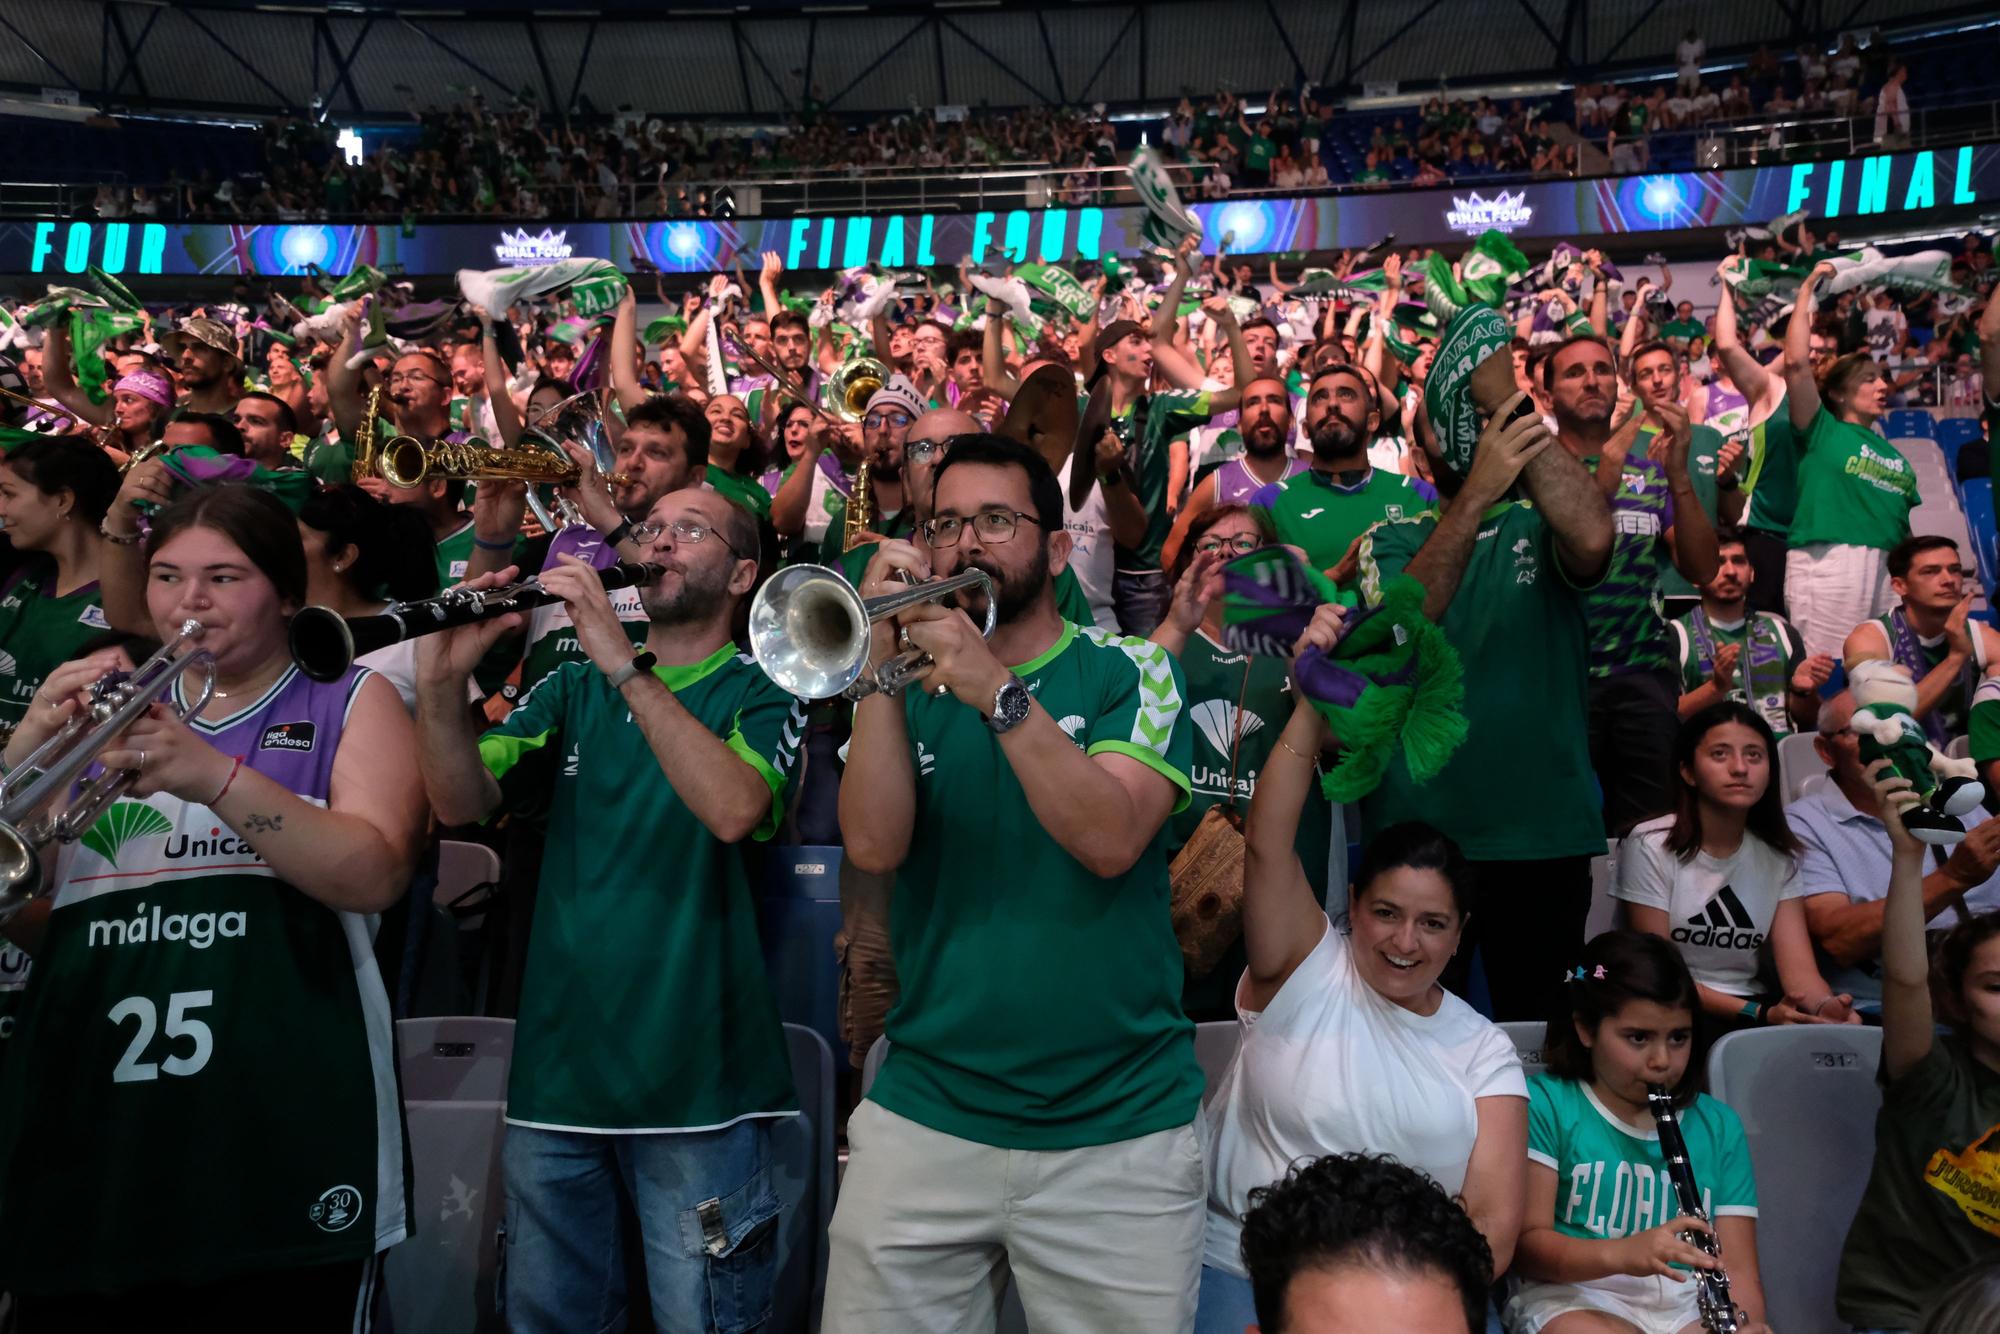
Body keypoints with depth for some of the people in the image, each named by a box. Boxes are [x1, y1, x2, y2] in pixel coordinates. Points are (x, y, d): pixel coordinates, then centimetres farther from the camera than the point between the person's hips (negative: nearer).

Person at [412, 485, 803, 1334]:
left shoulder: (761, 693, -2)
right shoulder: (573, 688, 11)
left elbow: (734, 809, -22)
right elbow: (462, 803, -1)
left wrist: (623, 662, -25)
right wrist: (442, 682, -18)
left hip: (695, 1082, -4)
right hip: (554, 1069, 5)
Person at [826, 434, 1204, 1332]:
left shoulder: (1130, 671, 0)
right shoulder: (911, 683, 6)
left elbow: (1111, 840, -17)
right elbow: (874, 846, -10)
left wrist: (999, 692, -22)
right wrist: (880, 661, -14)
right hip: (924, 1117, 2)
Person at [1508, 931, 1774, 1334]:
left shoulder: (1716, 1125, 12)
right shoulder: (1546, 1104, -2)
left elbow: (1739, 1267, 5)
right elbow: (1526, 1243, -8)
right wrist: (1622, 1253, -27)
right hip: (1575, 1300, -3)